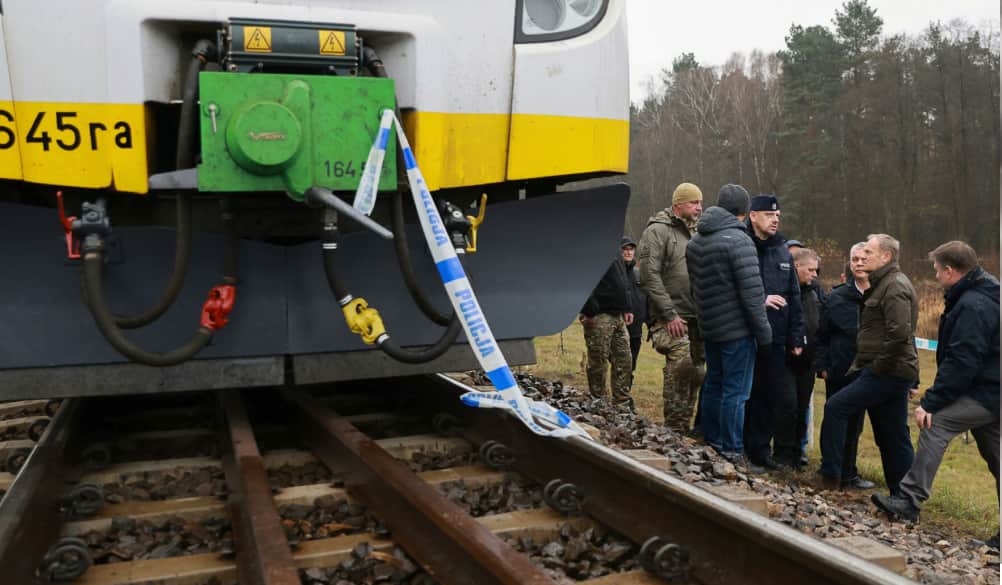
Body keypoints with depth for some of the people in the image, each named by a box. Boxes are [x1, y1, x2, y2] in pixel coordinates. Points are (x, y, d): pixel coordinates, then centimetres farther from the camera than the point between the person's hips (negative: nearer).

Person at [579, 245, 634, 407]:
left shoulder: (615, 252, 17)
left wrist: (627, 308, 15)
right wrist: (588, 312, -21)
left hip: (618, 315, 9)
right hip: (599, 316, -9)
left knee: (623, 361, 10)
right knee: (598, 364, 1)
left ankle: (623, 405, 18)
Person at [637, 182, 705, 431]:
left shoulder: (695, 234, 19)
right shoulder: (658, 231, -6)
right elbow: (649, 275, -14)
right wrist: (669, 314, -18)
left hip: (696, 317, 8)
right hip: (672, 318, -8)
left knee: (696, 372, 9)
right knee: (681, 366, -17)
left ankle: (684, 427, 20)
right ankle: (675, 429, -7)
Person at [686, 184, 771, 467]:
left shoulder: (695, 241, 10)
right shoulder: (738, 240, -16)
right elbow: (751, 290, -17)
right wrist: (763, 330, -10)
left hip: (709, 327, 8)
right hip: (737, 329, -8)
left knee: (713, 385, 17)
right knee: (736, 392, -2)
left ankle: (711, 443, 25)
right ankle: (732, 453, 2)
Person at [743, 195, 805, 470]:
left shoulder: (783, 253, 13)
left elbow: (794, 299, 15)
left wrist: (796, 338, 11)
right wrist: (760, 301, -18)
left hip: (776, 341, 5)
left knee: (786, 400, 3)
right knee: (754, 398, 4)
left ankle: (786, 453, 17)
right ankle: (757, 450, 17)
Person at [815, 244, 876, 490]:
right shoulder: (836, 297, -1)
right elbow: (821, 335, 2)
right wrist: (822, 366, -4)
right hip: (838, 373, -1)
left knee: (854, 424, 12)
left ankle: (848, 473, 26)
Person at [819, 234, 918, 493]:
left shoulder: (895, 286, -13)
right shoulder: (884, 284, 20)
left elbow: (899, 333, -24)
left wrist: (878, 365, -18)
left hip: (887, 373, -10)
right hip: (894, 373, 10)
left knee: (835, 408, -10)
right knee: (893, 437, 13)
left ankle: (830, 477, -5)